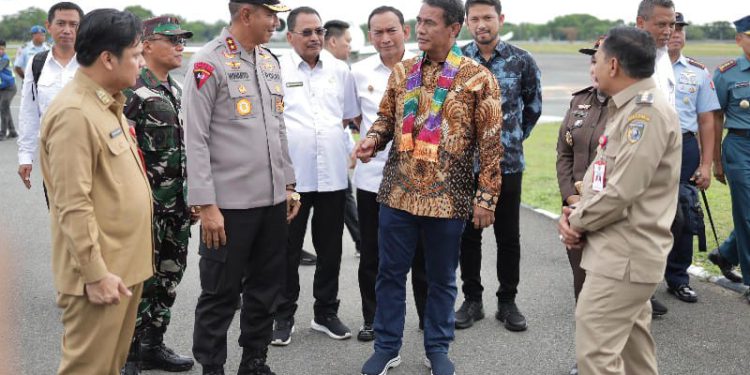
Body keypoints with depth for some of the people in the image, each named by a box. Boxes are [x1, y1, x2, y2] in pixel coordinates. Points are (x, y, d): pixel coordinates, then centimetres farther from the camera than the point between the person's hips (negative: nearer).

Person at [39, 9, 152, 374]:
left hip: (123, 262, 9)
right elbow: (73, 206, -22)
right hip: (100, 270, -9)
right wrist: (95, 273, -21)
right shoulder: (74, 113, -20)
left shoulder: (106, 103, 11)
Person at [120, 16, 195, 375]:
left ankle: (153, 345, 28)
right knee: (142, 280, 0)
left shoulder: (178, 91, 12)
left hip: (177, 202, 8)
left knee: (170, 277, 14)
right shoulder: (131, 93, -13)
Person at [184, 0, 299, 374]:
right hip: (229, 203, -7)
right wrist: (206, 204, -15)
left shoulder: (270, 61, 12)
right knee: (220, 294, 5)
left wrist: (288, 184, 15)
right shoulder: (208, 62, -9)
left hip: (273, 200, 7)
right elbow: (196, 139, -12)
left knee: (266, 288, 14)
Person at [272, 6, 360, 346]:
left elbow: (351, 116, 17)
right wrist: (296, 134, -7)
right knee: (288, 249, 7)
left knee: (330, 249, 12)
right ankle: (284, 315, 20)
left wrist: (329, 133, 5)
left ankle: (326, 312, 27)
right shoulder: (276, 70, -4)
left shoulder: (340, 70, 8)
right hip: (290, 175, -3)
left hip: (333, 174, 4)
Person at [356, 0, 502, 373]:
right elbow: (386, 116, 16)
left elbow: (490, 142, -6)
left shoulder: (478, 78, -7)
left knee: (441, 278, 12)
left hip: (448, 197, -3)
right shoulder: (401, 71, 5)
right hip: (398, 192, 3)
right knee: (390, 272, 11)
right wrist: (373, 139, -7)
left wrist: (486, 195, -8)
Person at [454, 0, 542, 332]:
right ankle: (472, 300, 22)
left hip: (508, 162, 0)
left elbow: (533, 106, 12)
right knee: (468, 235, 9)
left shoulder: (522, 61, -2)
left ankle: (507, 302, 21)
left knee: (508, 236, 7)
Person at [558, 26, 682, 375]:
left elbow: (622, 191, -24)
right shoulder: (627, 109, 16)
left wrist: (576, 221, -9)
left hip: (624, 255, -10)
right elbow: (601, 175, 18)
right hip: (623, 251, 10)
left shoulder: (648, 111, -18)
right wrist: (575, 213, 1)